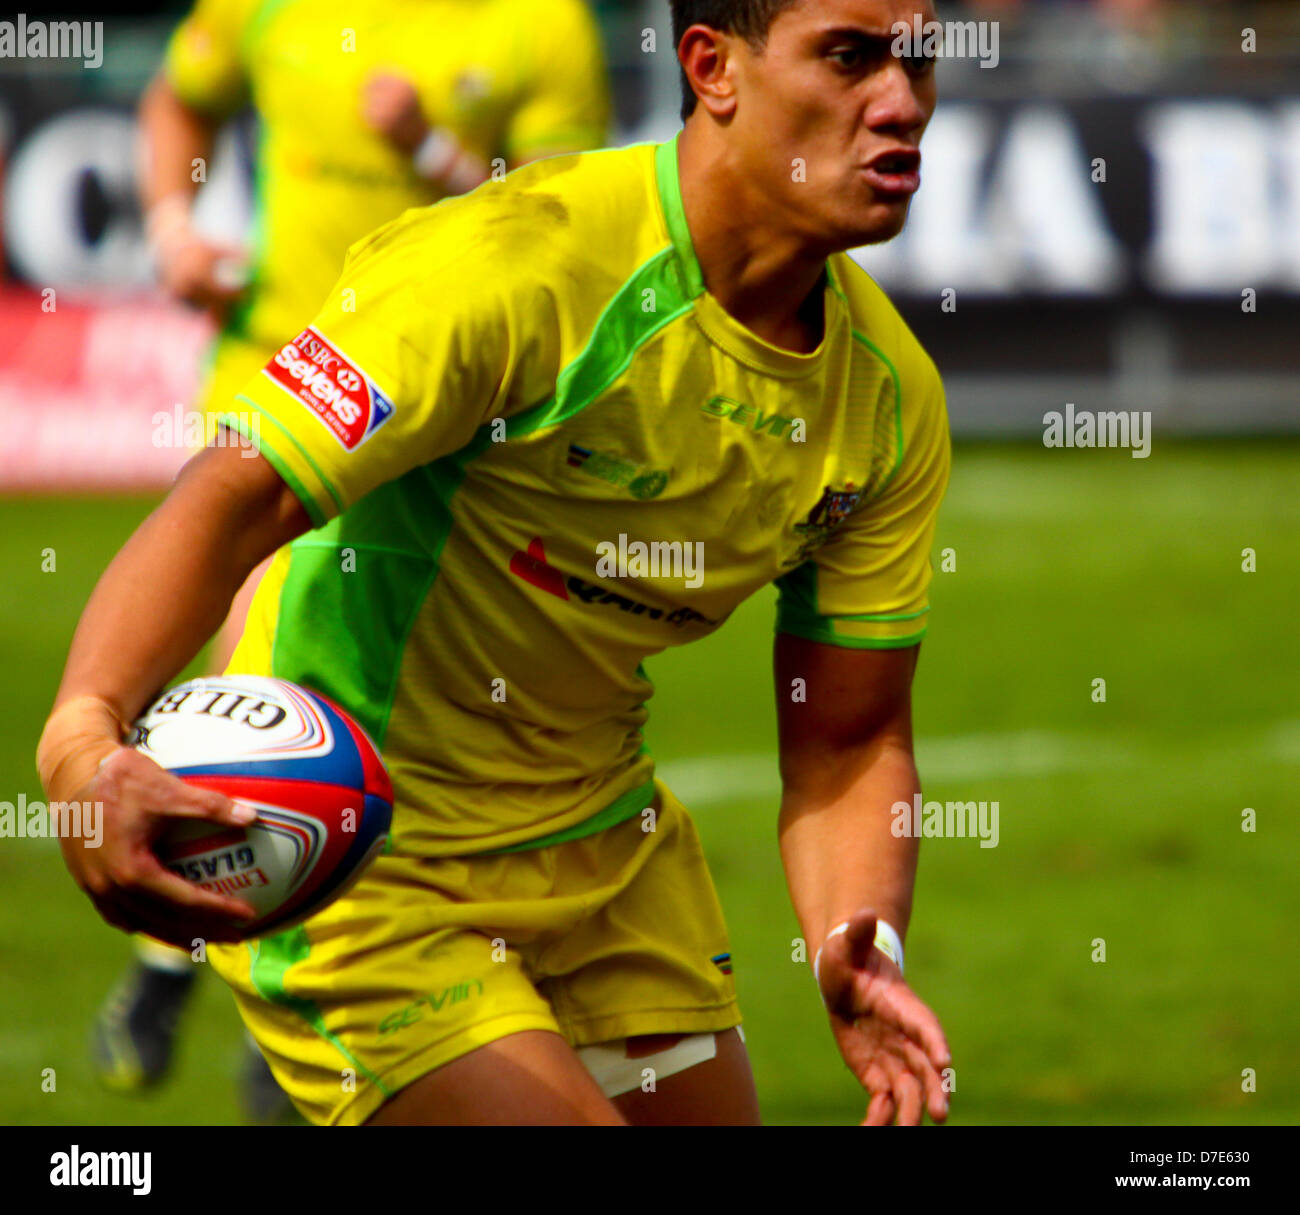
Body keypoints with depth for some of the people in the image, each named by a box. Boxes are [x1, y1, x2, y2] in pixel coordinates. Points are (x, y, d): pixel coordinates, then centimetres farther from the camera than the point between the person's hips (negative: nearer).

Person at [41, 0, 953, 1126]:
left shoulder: (890, 390, -2)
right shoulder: (522, 261, -24)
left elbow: (847, 745, 2)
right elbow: (230, 503, -30)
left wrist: (859, 952, -19)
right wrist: (84, 738, -47)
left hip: (606, 840, 7)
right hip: (357, 864, -7)